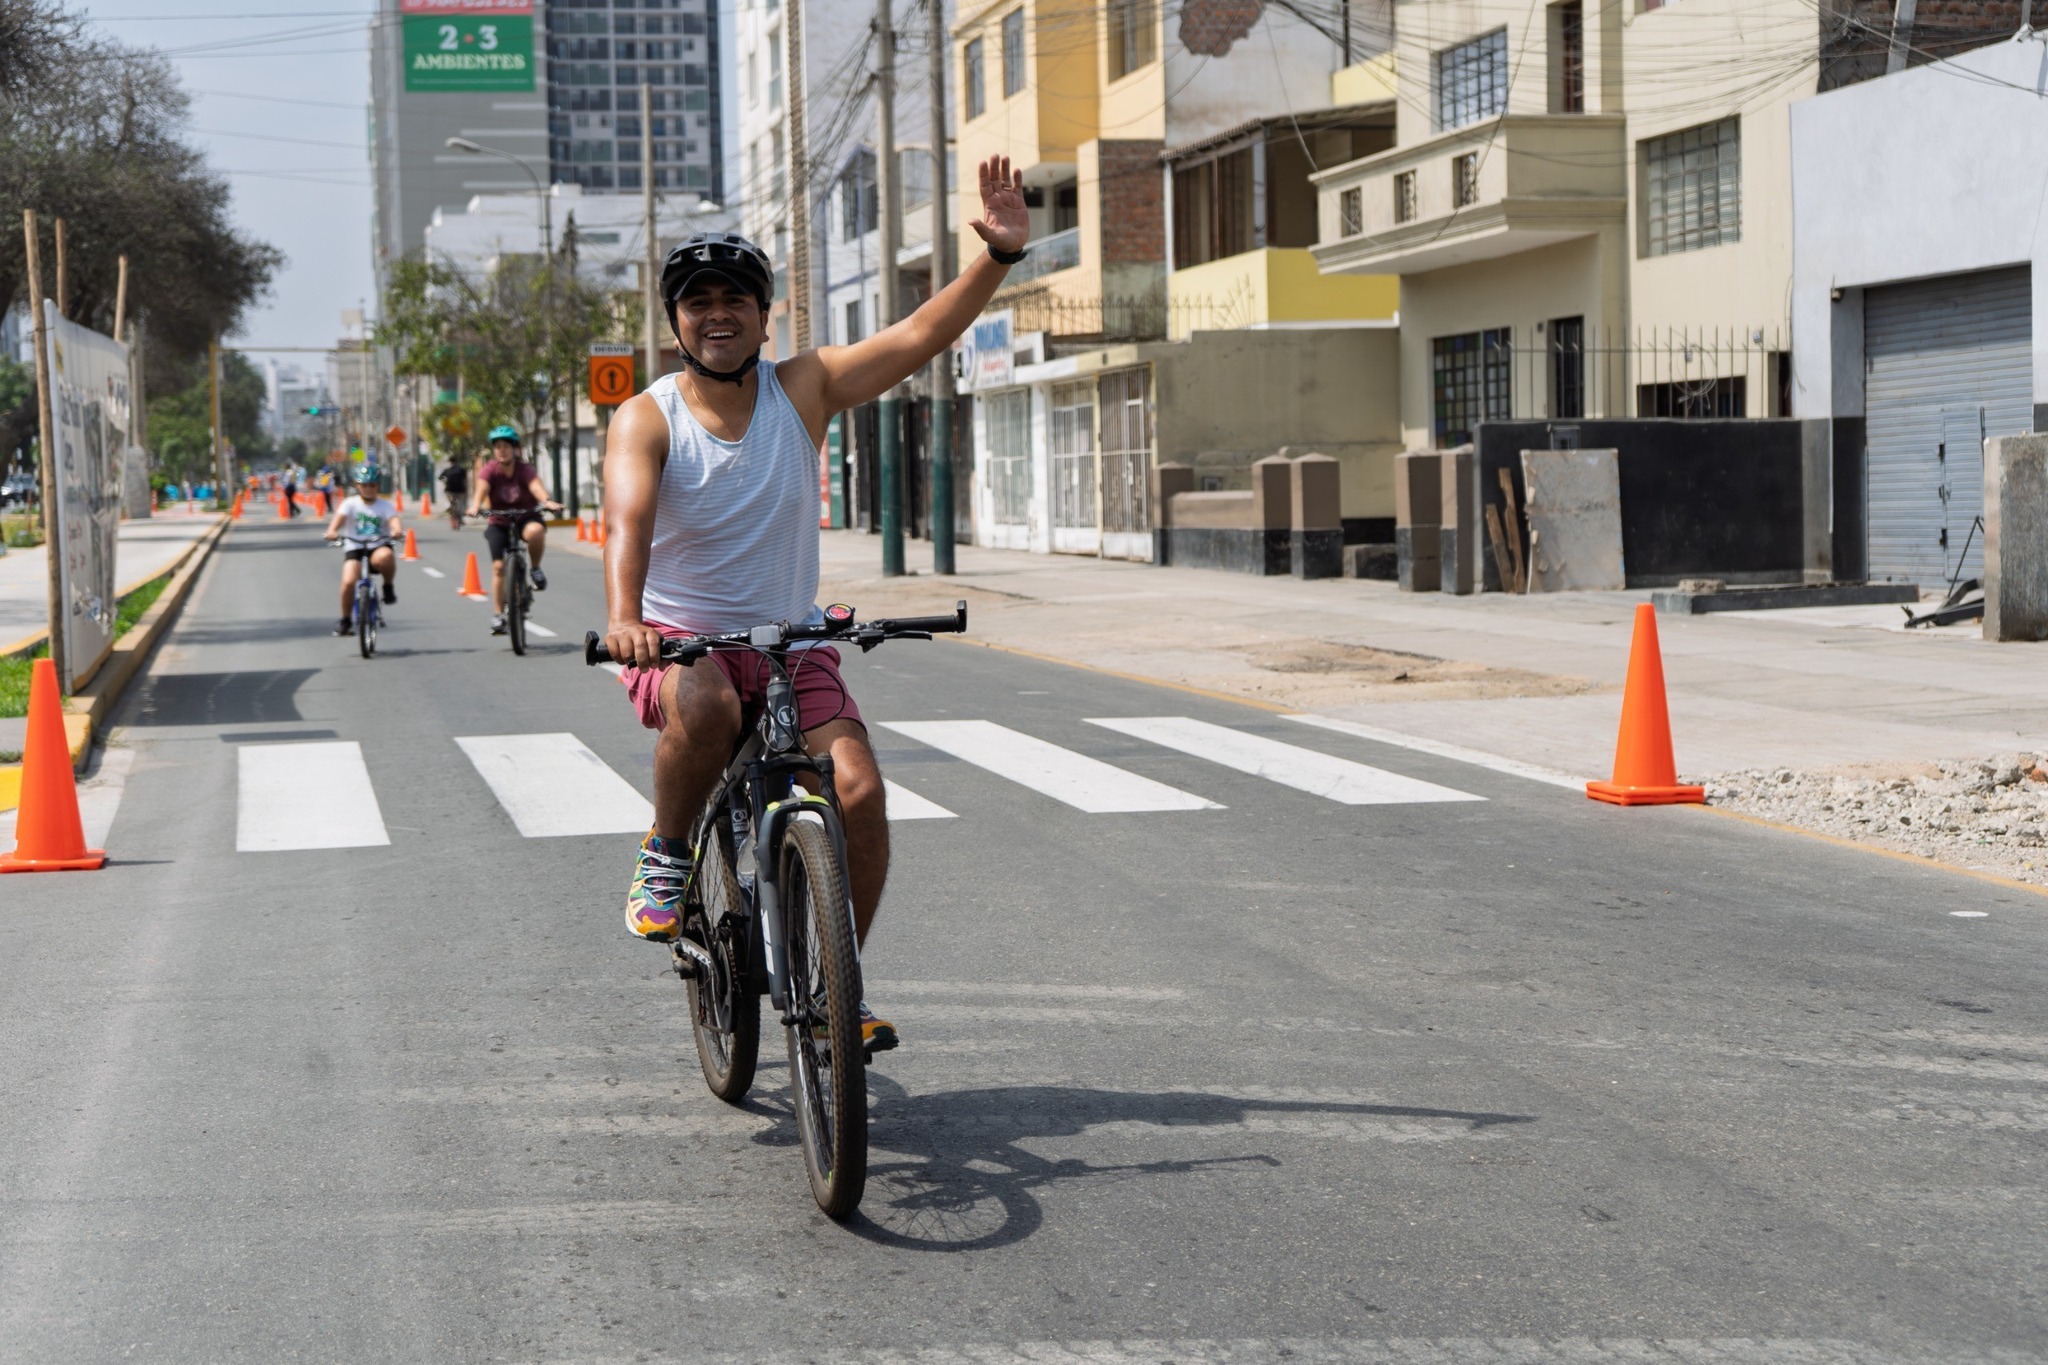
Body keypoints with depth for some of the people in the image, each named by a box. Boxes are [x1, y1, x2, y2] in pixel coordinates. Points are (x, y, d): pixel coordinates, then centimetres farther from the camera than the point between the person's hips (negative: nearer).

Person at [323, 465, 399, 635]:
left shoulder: (385, 505, 6)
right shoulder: (350, 504, 4)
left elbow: (394, 521, -12)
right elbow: (338, 519, -12)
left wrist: (396, 531, -36)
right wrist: (332, 531, -34)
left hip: (378, 547, 0)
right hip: (354, 548, 1)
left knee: (384, 556, -39)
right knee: (348, 581, -24)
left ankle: (389, 586, -8)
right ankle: (346, 620, -2)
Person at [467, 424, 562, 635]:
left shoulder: (525, 470, -14)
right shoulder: (489, 470, -12)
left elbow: (536, 485, -32)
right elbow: (481, 488, -29)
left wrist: (548, 501, -54)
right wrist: (476, 506, -51)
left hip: (525, 517, -1)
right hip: (499, 523, 1)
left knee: (535, 530, -37)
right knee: (498, 566, -10)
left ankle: (536, 569, -10)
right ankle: (499, 615, 2)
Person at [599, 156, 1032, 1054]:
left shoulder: (803, 390, -1)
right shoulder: (647, 419, -8)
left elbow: (922, 335, -9)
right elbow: (627, 520, -26)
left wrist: (1001, 256, -22)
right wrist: (622, 617, -45)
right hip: (677, 640, -3)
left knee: (859, 788, -17)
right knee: (706, 709, -38)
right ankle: (667, 854, -8)